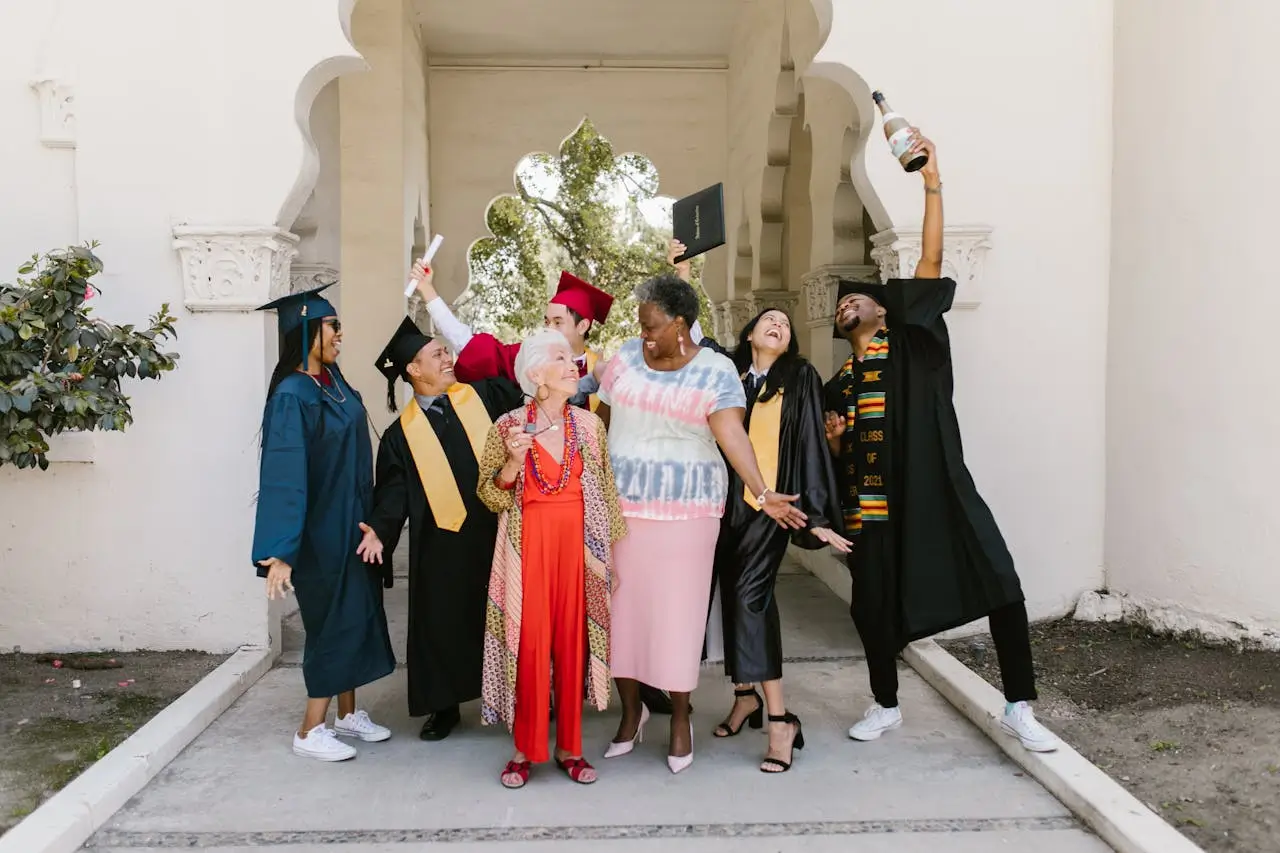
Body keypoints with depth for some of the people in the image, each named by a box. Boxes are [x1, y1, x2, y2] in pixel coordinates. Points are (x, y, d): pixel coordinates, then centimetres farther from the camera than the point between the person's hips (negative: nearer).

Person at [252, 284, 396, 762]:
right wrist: (279, 553, -30)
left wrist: (367, 519, 19)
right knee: (334, 623, 0)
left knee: (356, 616, 15)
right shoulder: (291, 395, -21)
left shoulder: (332, 380, 4)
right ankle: (311, 732, 14)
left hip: (351, 522, 8)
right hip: (321, 529, -8)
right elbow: (283, 474, -26)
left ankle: (347, 714, 29)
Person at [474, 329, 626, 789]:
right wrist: (513, 462, -17)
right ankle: (525, 748, 16)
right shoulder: (508, 425, -2)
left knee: (573, 641, 5)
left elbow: (606, 492, 8)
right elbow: (490, 496, 0)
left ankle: (568, 746, 19)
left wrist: (612, 551, 7)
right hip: (528, 547, -2)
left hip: (577, 545, 2)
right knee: (528, 643, 0)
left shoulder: (590, 425, 4)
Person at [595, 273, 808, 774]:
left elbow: (732, 435, -17)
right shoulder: (626, 359, 4)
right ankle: (631, 709, 26)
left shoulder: (716, 372, -6)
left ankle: (680, 718, 20)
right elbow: (602, 423, 9)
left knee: (677, 611, 1)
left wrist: (762, 493, -30)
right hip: (620, 506, 3)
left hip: (683, 511, -3)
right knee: (622, 606, 7)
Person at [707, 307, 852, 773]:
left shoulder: (800, 378, 4)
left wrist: (816, 514, -6)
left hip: (771, 501, -4)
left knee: (749, 596, -14)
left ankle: (779, 718, -10)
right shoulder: (728, 375, 12)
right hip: (727, 501, 4)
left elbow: (812, 443, -1)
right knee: (733, 596, 8)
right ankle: (746, 694, 25)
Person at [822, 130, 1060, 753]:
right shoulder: (838, 384, 17)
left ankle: (1019, 708, 2)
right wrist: (833, 437, -3)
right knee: (872, 607, 8)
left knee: (1001, 585, -13)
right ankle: (886, 706, 30)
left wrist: (932, 183, -13)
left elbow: (930, 262, -6)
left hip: (938, 491, -4)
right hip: (874, 505, 4)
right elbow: (835, 459, 21)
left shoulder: (913, 342, 6)